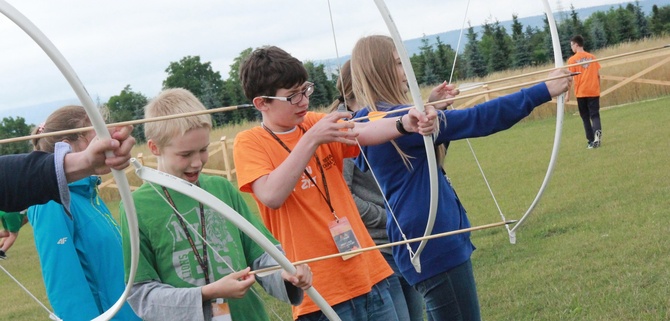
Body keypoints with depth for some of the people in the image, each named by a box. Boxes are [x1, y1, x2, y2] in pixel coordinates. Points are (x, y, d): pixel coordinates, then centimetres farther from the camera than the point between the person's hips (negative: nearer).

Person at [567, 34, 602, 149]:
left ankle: (591, 141, 4)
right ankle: (598, 131, -28)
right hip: (594, 92, 2)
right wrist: (598, 89, 19)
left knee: (585, 117, 8)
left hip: (581, 93, -2)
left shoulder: (572, 60, -4)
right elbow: (598, 75, 8)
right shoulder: (592, 57, 7)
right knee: (595, 115, 1)